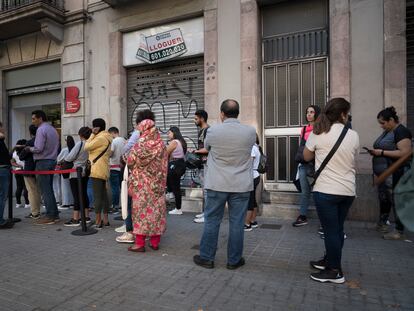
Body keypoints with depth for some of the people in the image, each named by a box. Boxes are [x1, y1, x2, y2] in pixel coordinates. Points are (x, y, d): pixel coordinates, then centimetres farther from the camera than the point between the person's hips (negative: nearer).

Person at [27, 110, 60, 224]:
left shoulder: (41, 130, -12)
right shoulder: (53, 129, 15)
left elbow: (38, 148, -18)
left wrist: (29, 148, 1)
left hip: (42, 162, -9)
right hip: (52, 161, 9)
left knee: (45, 190, -5)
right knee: (49, 189, 14)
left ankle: (50, 216, -2)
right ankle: (55, 214, 17)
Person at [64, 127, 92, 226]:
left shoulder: (80, 144, -13)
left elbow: (69, 157, -9)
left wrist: (64, 159, 11)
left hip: (76, 173, -6)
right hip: (85, 173, 6)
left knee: (76, 196, -4)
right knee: (84, 194, 14)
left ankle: (75, 219, -1)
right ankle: (86, 216, 20)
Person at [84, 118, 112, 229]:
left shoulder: (100, 138, -13)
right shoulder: (106, 137, 17)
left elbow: (87, 147, -8)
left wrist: (92, 134, -3)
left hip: (97, 170, -10)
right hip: (104, 170, 10)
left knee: (97, 196, -5)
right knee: (103, 195, 11)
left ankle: (98, 221, -1)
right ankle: (105, 220, 16)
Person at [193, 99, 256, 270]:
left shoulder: (213, 131, -8)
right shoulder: (250, 131, -5)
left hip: (217, 184, 0)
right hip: (241, 185, 1)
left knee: (211, 221, 11)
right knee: (237, 223, 9)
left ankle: (206, 257, 22)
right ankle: (234, 260, 20)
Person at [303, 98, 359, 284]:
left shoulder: (318, 134, -9)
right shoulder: (353, 135, 1)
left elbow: (306, 157, 4)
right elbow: (352, 159, 15)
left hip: (326, 190, -4)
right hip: (348, 190, 5)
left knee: (331, 230, 5)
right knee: (337, 229, 17)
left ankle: (335, 271, 16)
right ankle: (330, 260, 34)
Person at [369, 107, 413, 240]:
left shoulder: (401, 131, -15)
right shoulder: (388, 132, 12)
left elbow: (404, 152, -24)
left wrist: (382, 152, -22)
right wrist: (376, 152, 7)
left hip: (398, 173, -9)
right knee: (384, 197, 15)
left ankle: (399, 232, 9)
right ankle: (382, 223, 29)